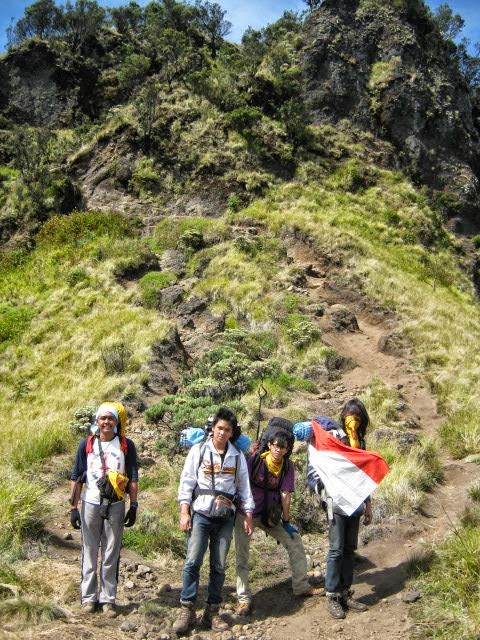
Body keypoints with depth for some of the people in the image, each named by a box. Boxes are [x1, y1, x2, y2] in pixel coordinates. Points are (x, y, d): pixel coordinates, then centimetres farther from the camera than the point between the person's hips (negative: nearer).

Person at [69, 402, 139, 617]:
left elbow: (133, 478, 4)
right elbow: (76, 477, 5)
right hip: (91, 504, 1)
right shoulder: (86, 444, 3)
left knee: (111, 554, 4)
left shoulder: (126, 445, 2)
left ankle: (108, 599, 12)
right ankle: (88, 597, 16)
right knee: (89, 553, 6)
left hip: (115, 505, 0)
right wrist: (74, 507, 0)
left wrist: (133, 506, -1)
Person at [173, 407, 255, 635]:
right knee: (192, 561, -10)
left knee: (219, 566, 4)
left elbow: (244, 488, 13)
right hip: (200, 514, -2)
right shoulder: (199, 450, 3)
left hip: (225, 517, 2)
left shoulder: (238, 456, 9)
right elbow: (187, 482, 0)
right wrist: (184, 512, -7)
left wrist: (248, 516, 8)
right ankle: (187, 610, -3)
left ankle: (212, 612, 12)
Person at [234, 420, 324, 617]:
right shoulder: (255, 460, -18)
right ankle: (244, 599, 7)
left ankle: (301, 586, 19)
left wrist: (286, 522, -7)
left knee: (295, 542, 4)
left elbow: (285, 494, -8)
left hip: (269, 515, 4)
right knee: (242, 555, -3)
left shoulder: (288, 467, -9)